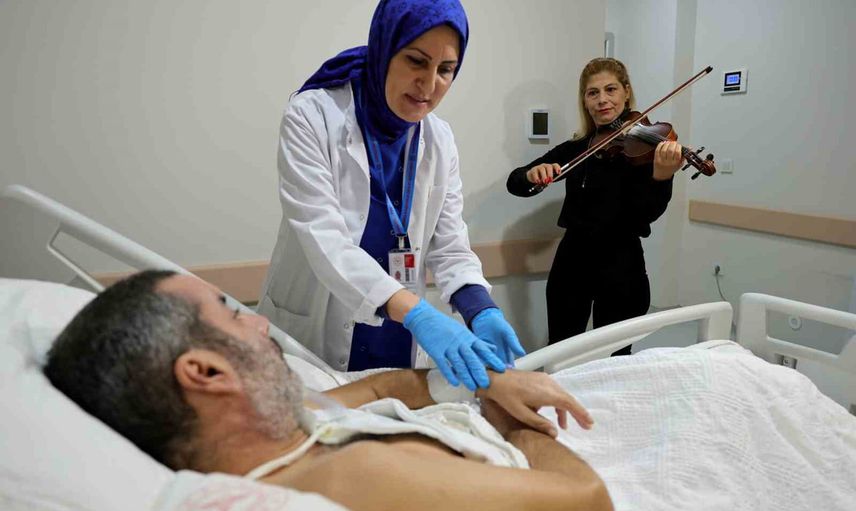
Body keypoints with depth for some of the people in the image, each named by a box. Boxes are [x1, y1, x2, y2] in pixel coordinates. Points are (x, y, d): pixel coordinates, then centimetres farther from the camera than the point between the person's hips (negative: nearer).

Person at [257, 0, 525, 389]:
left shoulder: (439, 141, -2)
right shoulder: (311, 117, -16)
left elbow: (449, 248, -3)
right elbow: (324, 241, -26)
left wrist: (481, 312, -23)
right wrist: (417, 314, -39)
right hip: (310, 345, -4)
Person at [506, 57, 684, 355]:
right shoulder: (575, 149, 7)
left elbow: (648, 213, -17)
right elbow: (515, 183, 3)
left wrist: (661, 176, -37)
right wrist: (532, 174, -19)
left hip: (620, 267, -4)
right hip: (571, 262, 4)